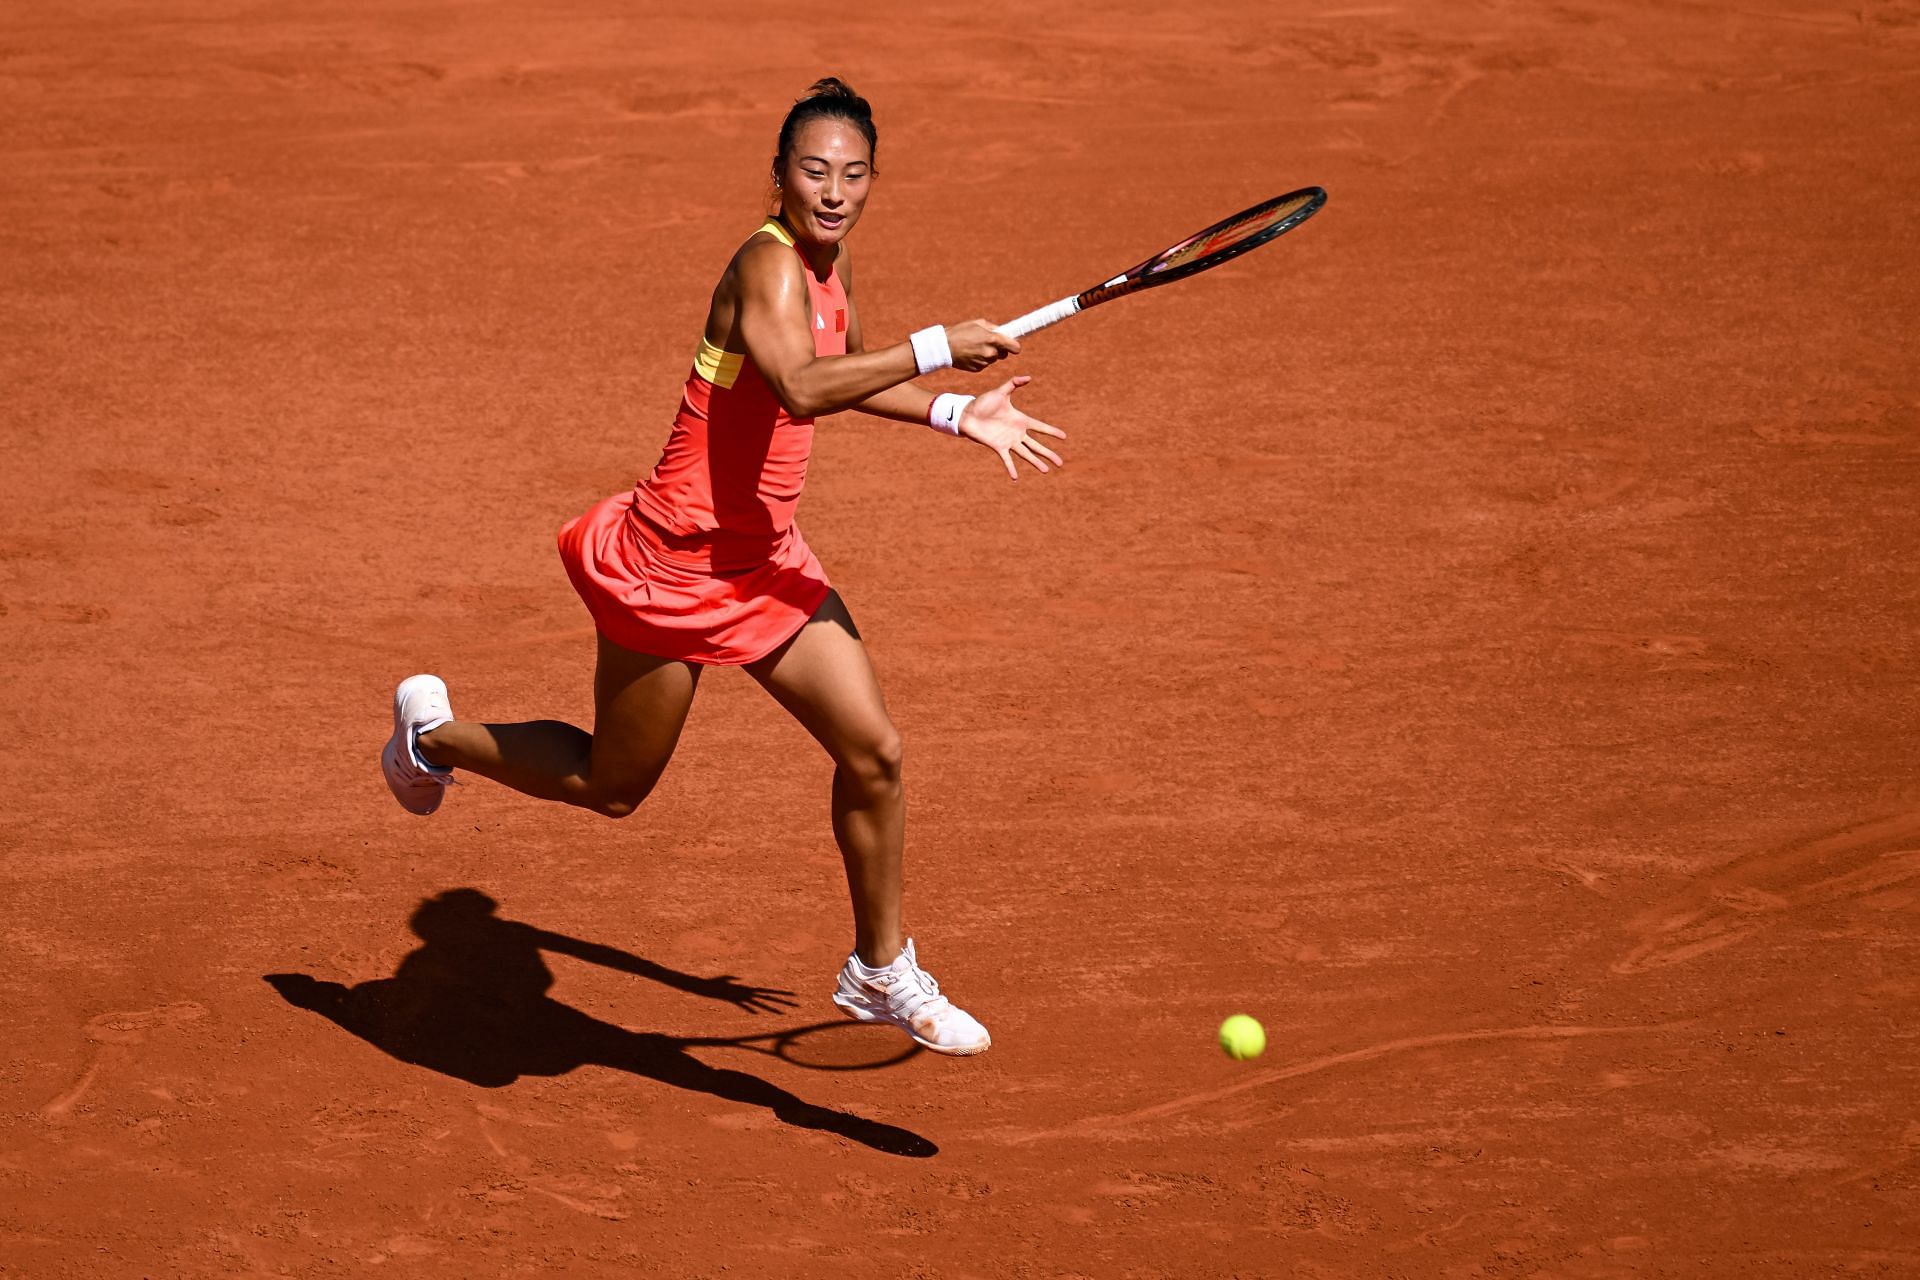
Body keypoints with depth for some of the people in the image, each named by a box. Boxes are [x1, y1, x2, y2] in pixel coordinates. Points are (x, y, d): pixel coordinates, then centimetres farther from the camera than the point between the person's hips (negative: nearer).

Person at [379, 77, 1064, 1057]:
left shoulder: (830, 264, 5)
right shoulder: (769, 265, -23)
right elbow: (802, 389, -43)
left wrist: (955, 417, 17)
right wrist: (937, 348, -41)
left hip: (763, 562, 8)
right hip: (675, 563, -8)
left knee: (871, 749, 0)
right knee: (612, 787, 10)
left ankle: (880, 973, 17)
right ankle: (434, 731, 36)